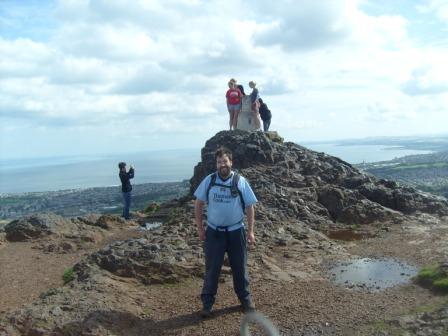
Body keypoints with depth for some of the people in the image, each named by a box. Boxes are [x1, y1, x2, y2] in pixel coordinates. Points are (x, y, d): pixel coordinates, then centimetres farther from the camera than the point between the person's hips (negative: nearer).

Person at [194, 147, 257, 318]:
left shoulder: (240, 181, -6)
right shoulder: (209, 181, -5)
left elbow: (249, 207, 0)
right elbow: (198, 204, 3)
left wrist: (250, 231, -2)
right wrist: (200, 228, 0)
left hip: (236, 232, 0)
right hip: (214, 232, 0)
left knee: (240, 267, 12)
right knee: (211, 269, 6)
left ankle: (245, 299, 31)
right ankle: (207, 303, 19)